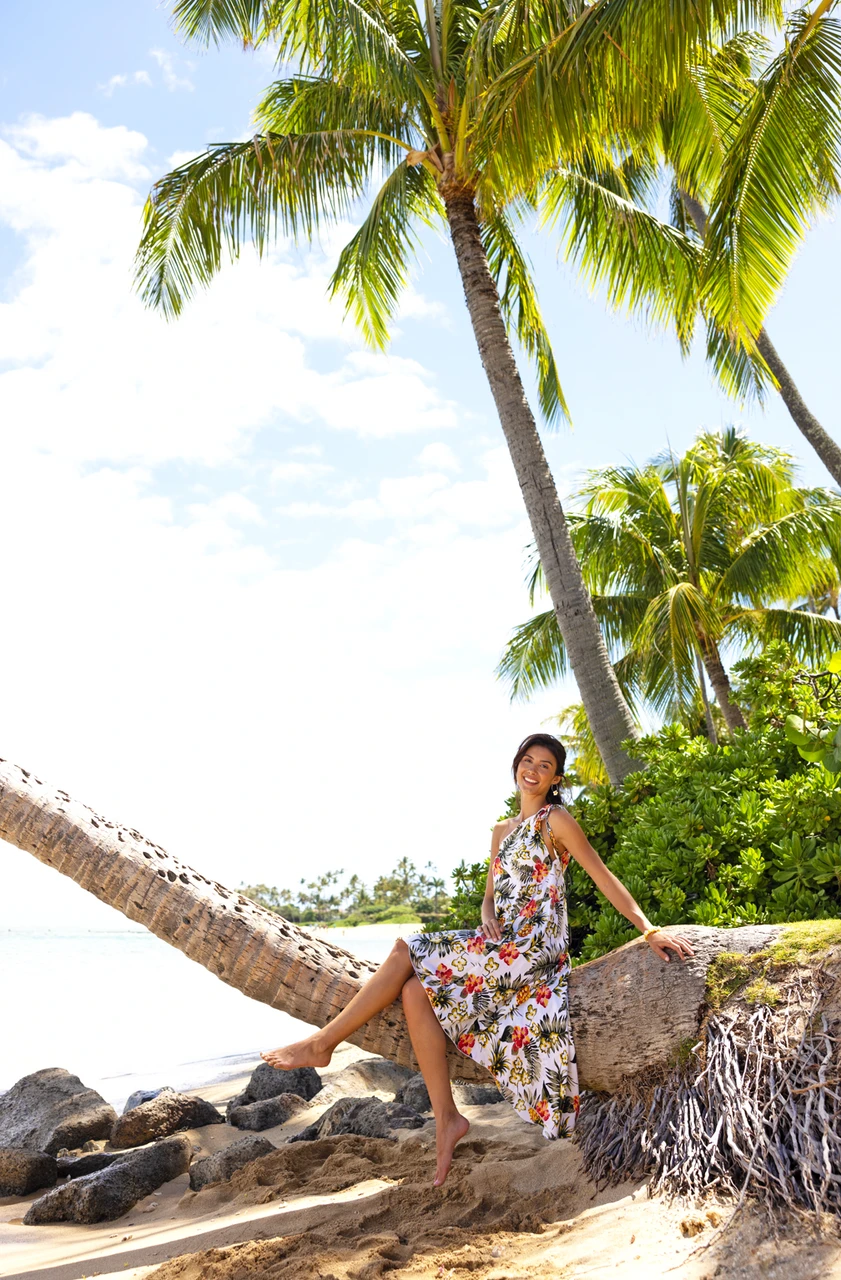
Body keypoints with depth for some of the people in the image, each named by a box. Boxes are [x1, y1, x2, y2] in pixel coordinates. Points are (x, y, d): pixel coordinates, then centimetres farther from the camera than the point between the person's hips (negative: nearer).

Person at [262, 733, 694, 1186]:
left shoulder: (555, 820, -3)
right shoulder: (502, 831, 21)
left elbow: (604, 877, -5)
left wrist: (650, 930, -12)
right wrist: (488, 918, -2)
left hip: (533, 947, -8)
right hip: (500, 946, 8)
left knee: (406, 952, -12)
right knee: (416, 991, -13)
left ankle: (322, 1044, -1)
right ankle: (446, 1119, -8)